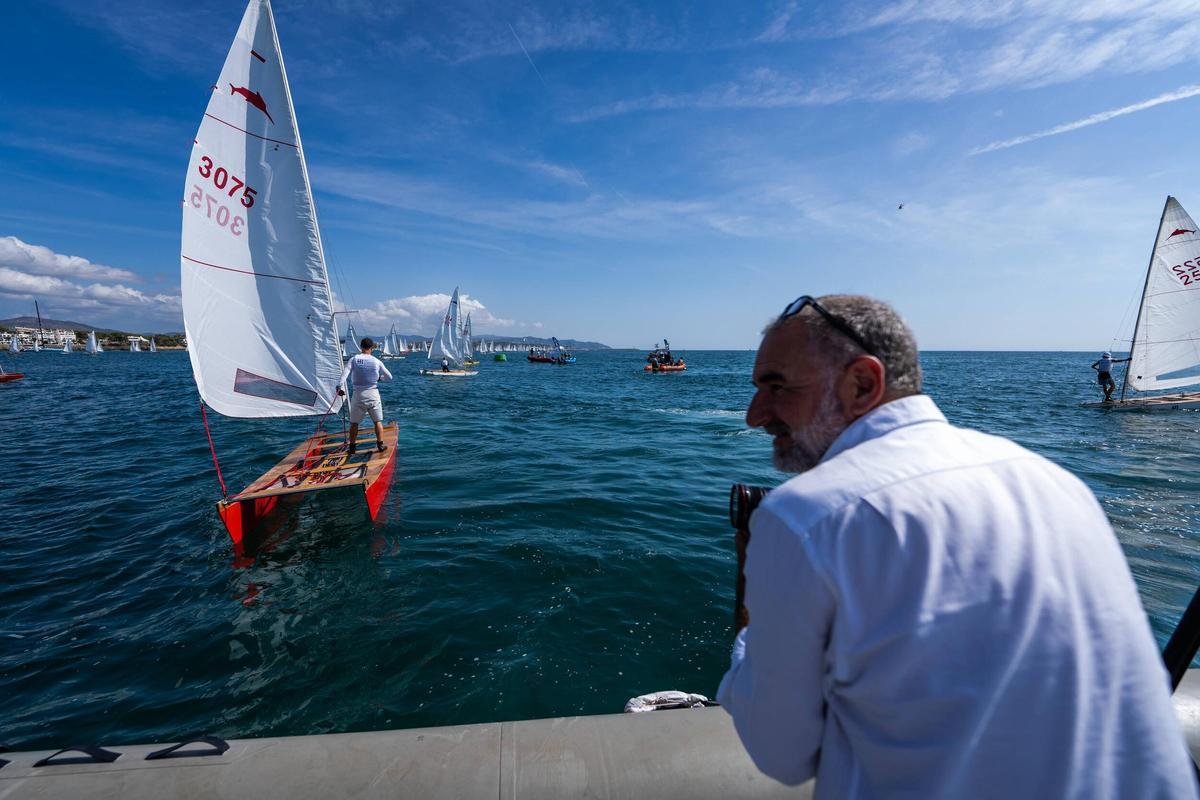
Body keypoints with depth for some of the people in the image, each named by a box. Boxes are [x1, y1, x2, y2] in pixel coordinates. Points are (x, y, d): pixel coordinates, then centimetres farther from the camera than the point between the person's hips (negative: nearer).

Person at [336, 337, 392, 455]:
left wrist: (340, 386, -22)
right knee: (378, 421, 10)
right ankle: (380, 445, 10)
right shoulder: (376, 361, 0)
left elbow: (345, 372, -17)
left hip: (358, 394, 0)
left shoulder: (354, 359, -3)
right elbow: (389, 377, 5)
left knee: (354, 422, 10)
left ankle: (351, 447, 14)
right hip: (373, 393, 0)